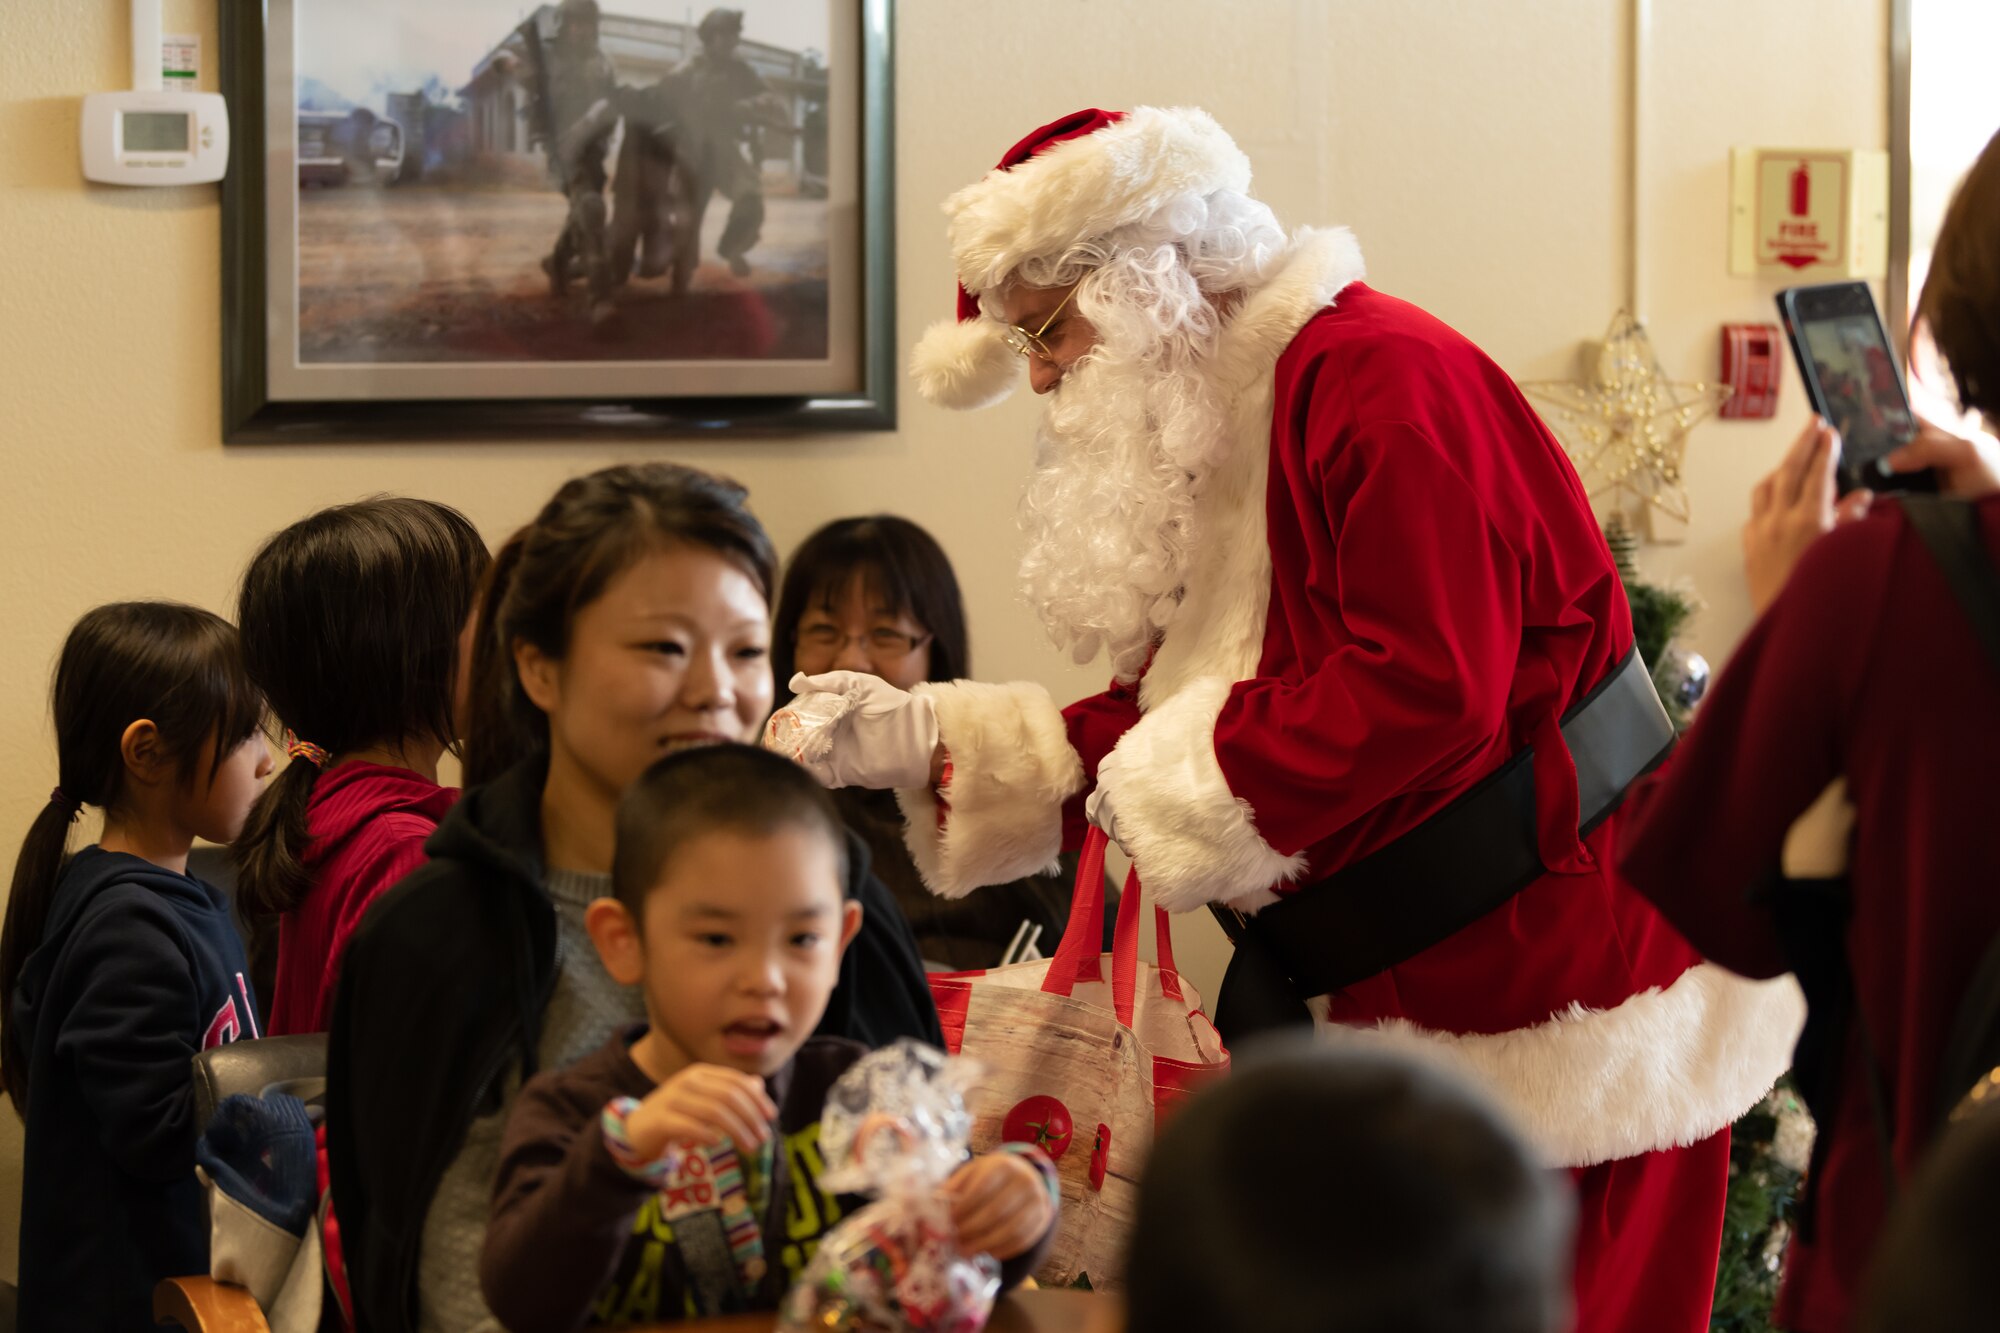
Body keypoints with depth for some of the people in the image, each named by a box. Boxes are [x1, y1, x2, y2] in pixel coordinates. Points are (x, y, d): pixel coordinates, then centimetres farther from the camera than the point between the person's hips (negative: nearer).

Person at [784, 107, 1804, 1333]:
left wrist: (1181, 775, -14)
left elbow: (1426, 688, -25)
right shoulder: (1199, 451, 16)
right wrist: (923, 742, 5)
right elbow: (1155, 730, 16)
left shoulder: (1376, 374, -16)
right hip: (1402, 1019, 9)